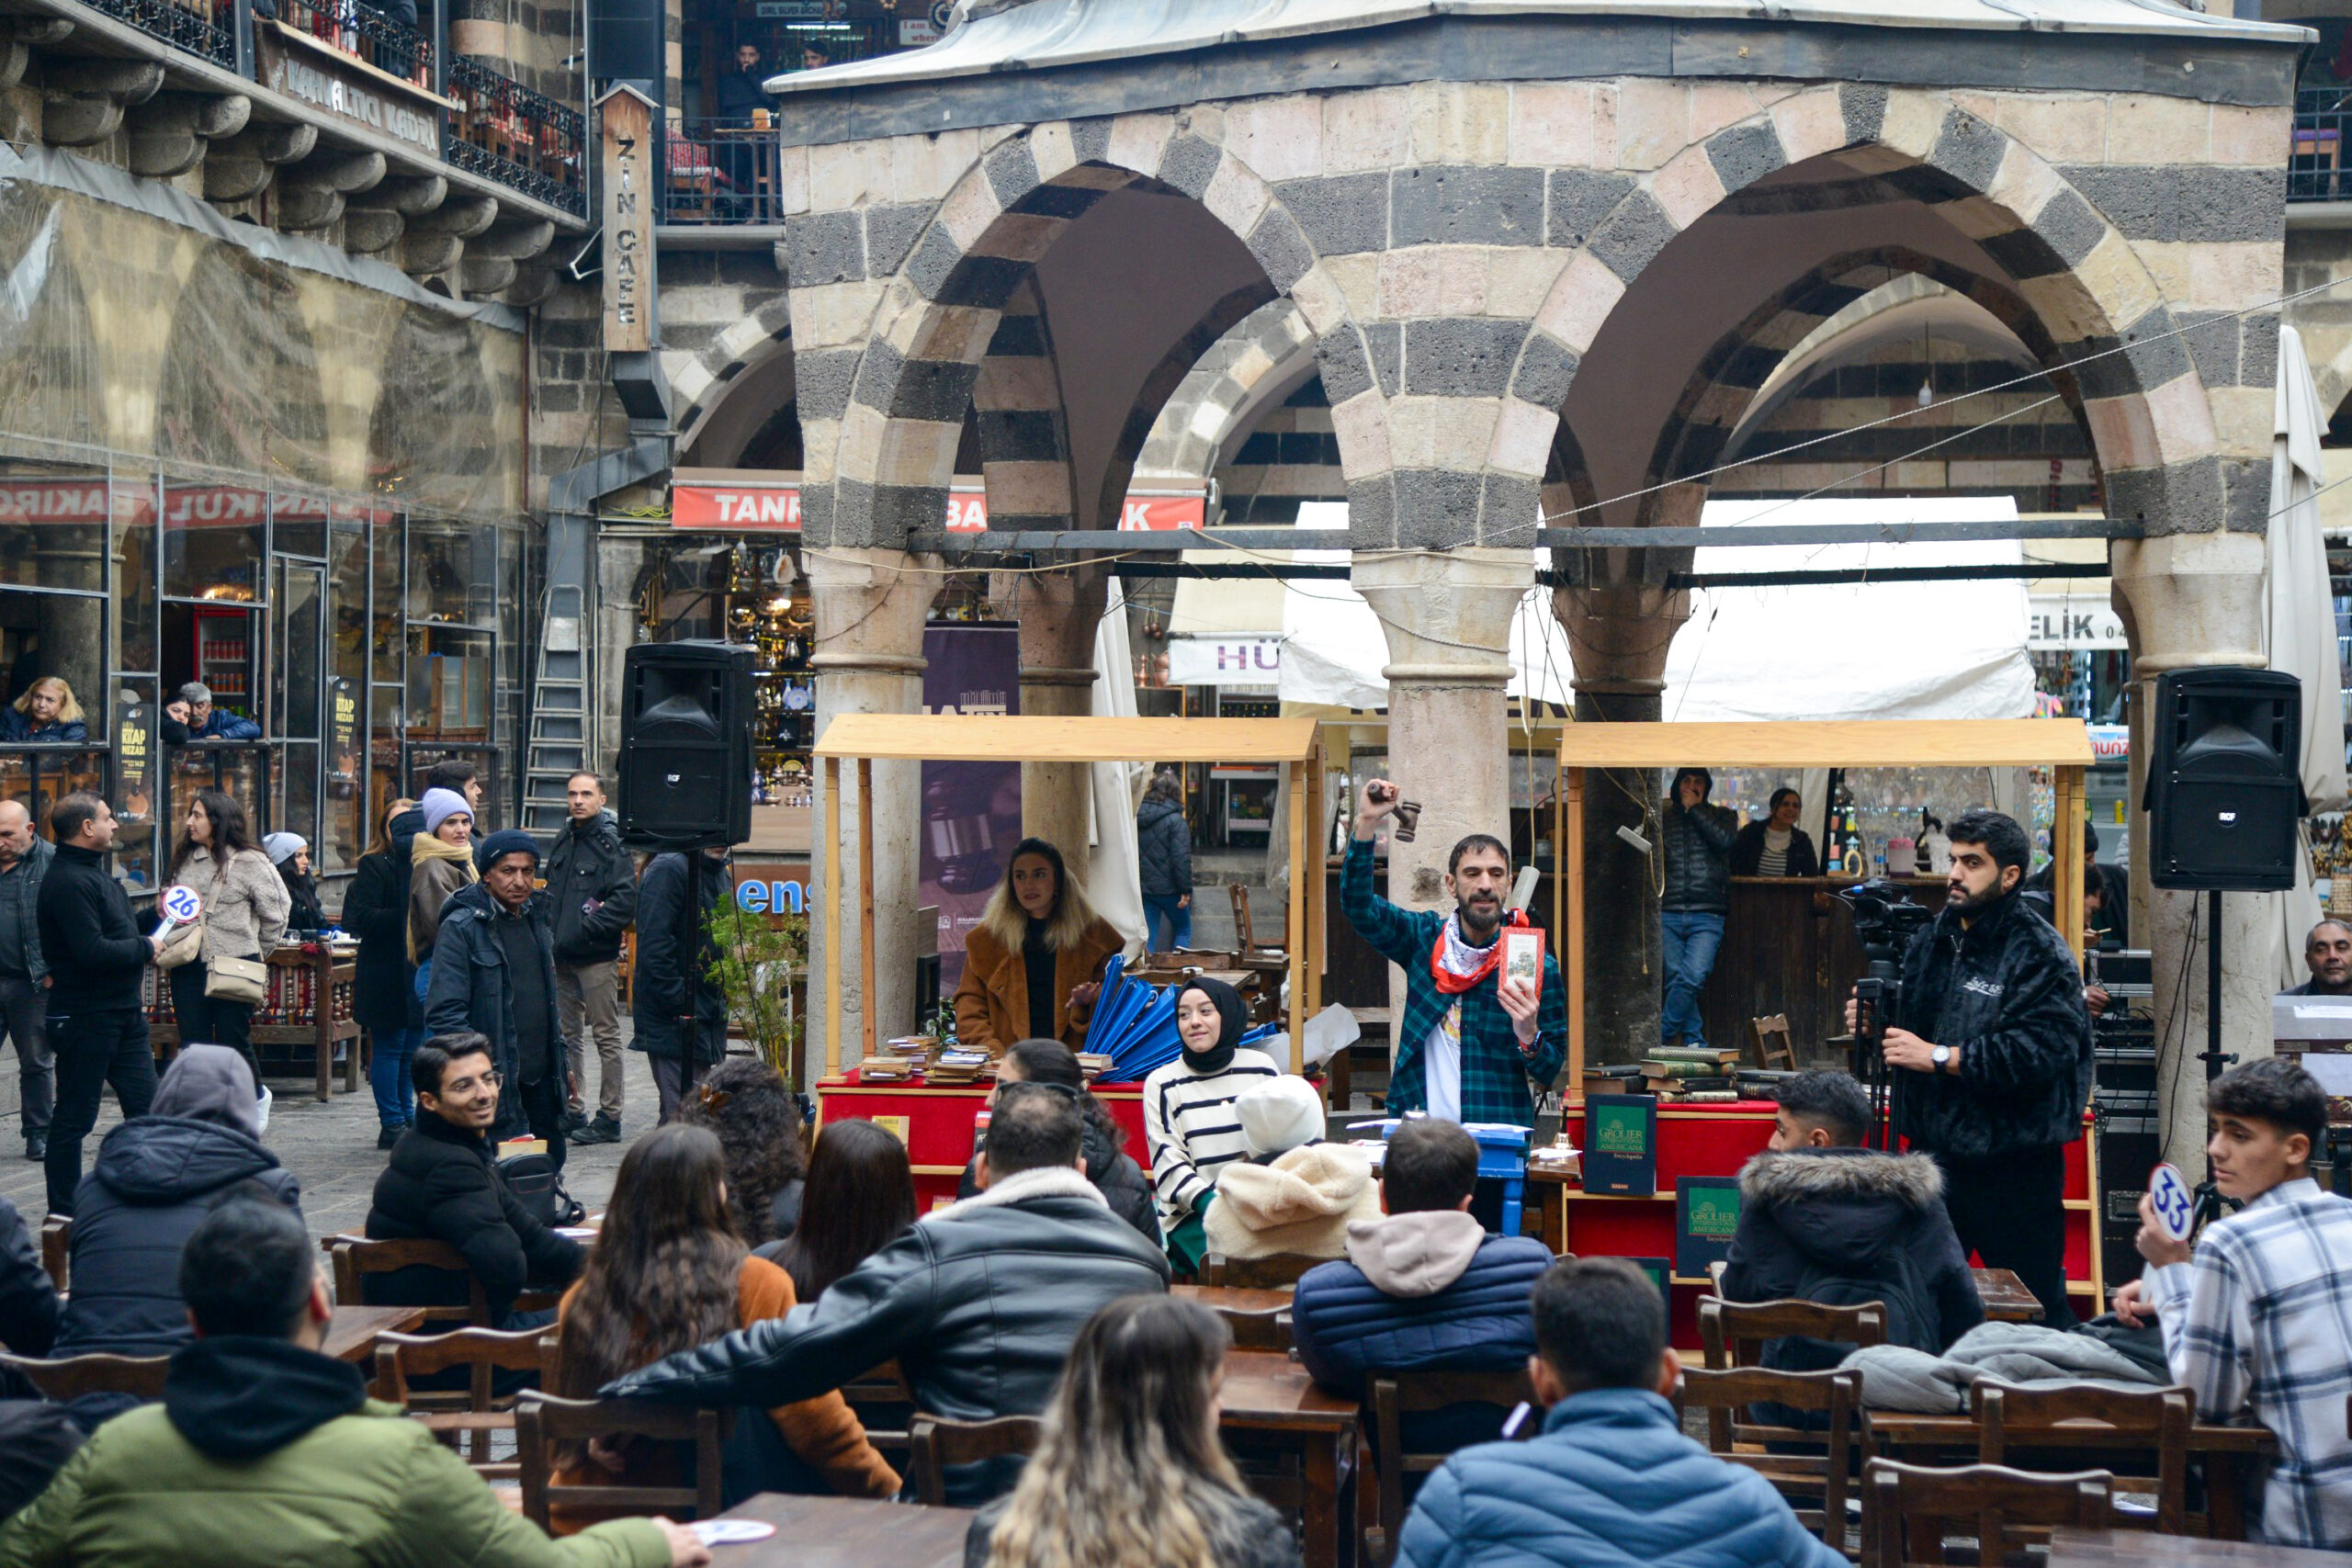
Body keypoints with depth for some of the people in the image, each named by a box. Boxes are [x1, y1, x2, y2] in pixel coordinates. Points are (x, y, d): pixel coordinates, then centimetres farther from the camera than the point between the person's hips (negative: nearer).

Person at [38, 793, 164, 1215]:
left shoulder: (94, 874, 16)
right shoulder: (68, 882, -18)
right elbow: (92, 952, -26)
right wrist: (145, 947, -13)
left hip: (122, 1013, 10)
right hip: (85, 1018, -10)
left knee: (145, 1106, 10)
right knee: (74, 1117, 0)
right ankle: (63, 1212, 9)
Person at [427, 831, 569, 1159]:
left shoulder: (535, 919, 14)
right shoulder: (461, 928, -10)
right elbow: (444, 1012, -14)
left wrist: (561, 1059, 21)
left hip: (541, 1074, 8)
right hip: (496, 1082, -8)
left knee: (551, 1161, 10)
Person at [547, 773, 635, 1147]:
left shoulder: (611, 842, -11)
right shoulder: (564, 840, 13)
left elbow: (625, 900, -19)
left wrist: (586, 929, -19)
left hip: (597, 957, -8)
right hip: (562, 956, 8)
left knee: (605, 1036, -2)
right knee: (568, 1035, 13)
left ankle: (609, 1118, 2)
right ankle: (572, 1112, 21)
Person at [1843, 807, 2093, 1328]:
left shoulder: (2039, 952, -11)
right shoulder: (1931, 941, 13)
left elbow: (2040, 1052, -24)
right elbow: (1909, 1030, 24)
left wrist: (1940, 1058, -21)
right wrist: (1871, 1025, 1)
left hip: (2014, 1163, -7)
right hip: (1933, 1149, 7)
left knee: (2035, 1307, 0)